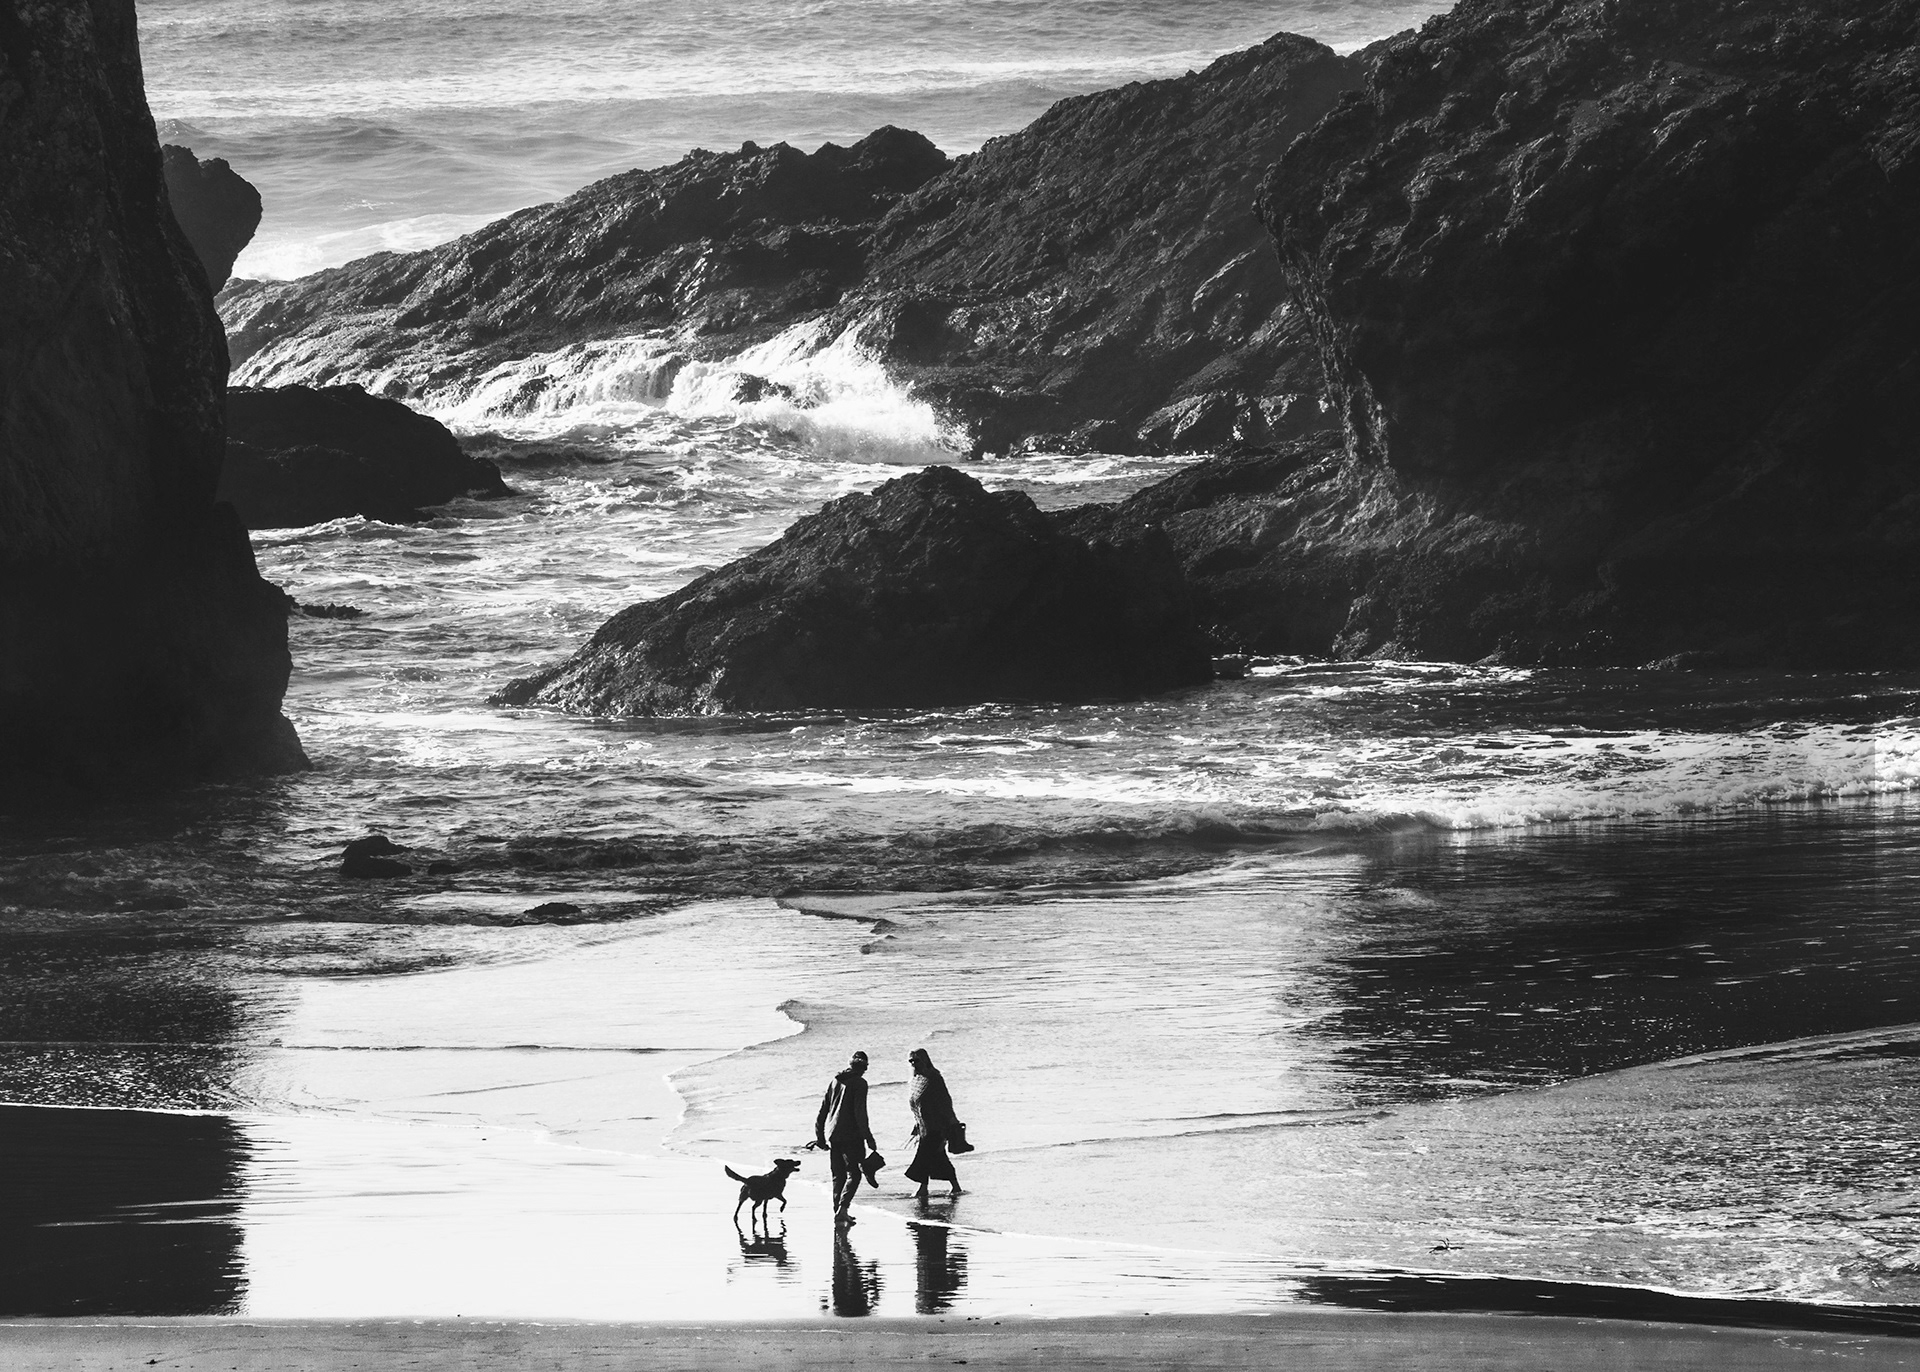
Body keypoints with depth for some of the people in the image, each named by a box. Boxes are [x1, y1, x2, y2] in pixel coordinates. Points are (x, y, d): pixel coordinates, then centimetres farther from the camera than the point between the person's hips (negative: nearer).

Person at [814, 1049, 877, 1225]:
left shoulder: (835, 1081, 12)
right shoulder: (859, 1083, -7)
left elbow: (823, 1109, 15)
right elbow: (860, 1112, -14)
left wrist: (820, 1136, 21)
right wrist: (868, 1137, -8)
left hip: (832, 1135, 6)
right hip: (850, 1135, -6)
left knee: (838, 1176, 13)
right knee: (853, 1174, -3)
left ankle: (838, 1212, 12)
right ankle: (842, 1208, -19)